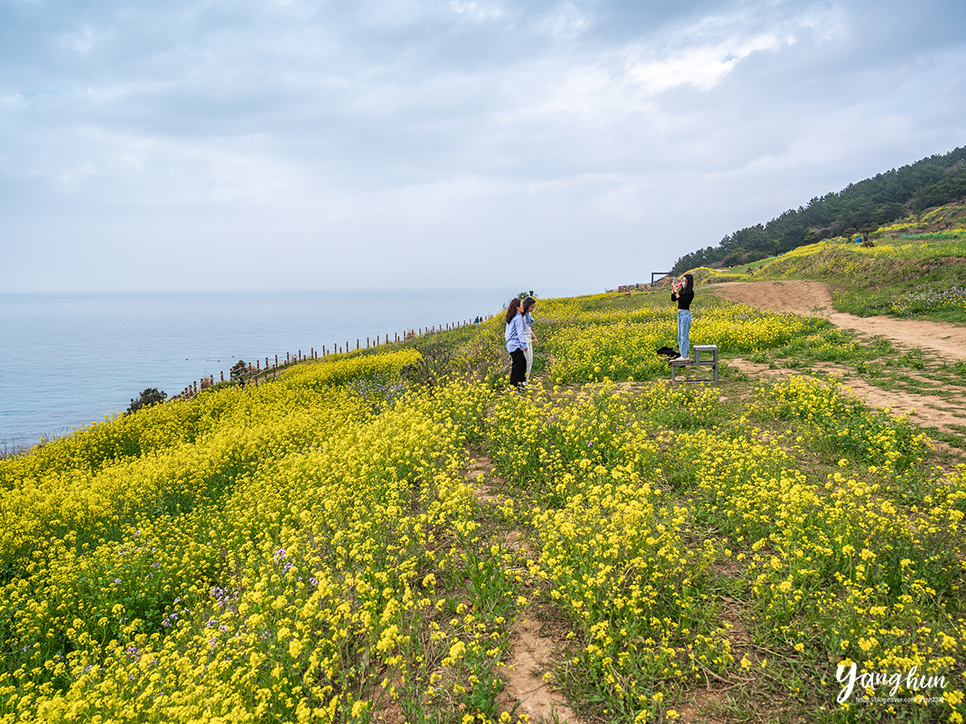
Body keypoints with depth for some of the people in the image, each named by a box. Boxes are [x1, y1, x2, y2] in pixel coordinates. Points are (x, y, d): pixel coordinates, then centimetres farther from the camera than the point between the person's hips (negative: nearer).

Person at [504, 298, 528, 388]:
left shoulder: (510, 318, 14)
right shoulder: (518, 318, -14)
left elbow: (507, 332, 21)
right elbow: (520, 333, -17)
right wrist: (524, 345, -16)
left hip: (510, 344, 10)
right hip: (516, 345, -10)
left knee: (523, 362, 16)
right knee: (516, 365, -4)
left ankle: (521, 382, 20)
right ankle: (513, 386, 1)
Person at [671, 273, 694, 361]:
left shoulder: (690, 292, -10)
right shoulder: (682, 290, 13)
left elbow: (682, 300, -20)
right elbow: (673, 299, 10)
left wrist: (676, 292, -17)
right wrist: (673, 290, -1)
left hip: (685, 313, -9)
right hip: (680, 313, 9)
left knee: (684, 335, -8)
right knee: (680, 336, 11)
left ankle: (684, 356, -6)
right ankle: (686, 355, 16)